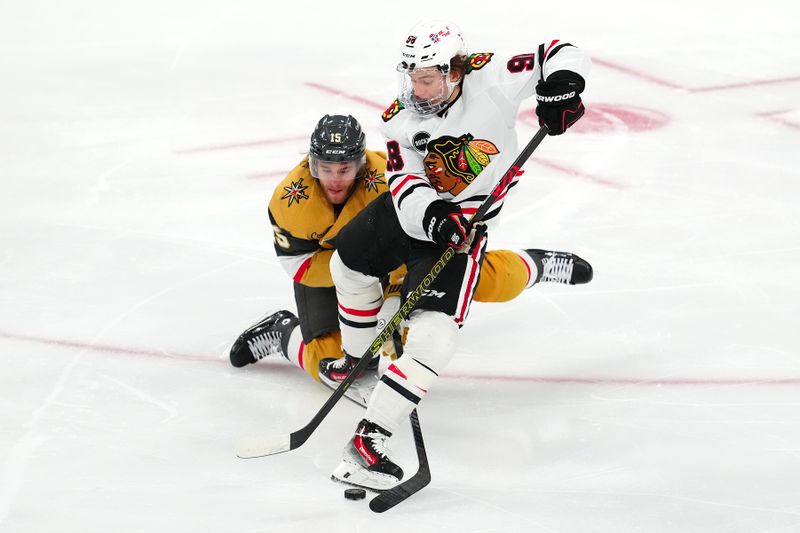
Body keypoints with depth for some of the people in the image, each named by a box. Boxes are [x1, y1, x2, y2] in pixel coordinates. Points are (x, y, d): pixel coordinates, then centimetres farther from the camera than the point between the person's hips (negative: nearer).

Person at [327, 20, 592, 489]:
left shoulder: (491, 81, -20)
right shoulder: (401, 117, -10)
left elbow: (563, 55, -14)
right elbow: (406, 183, -17)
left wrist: (560, 87, -35)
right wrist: (430, 216, -37)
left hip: (466, 220, -5)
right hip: (415, 208, 6)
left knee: (435, 329, -21)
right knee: (350, 260, 27)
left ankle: (371, 438, -26)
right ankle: (356, 360, 53)